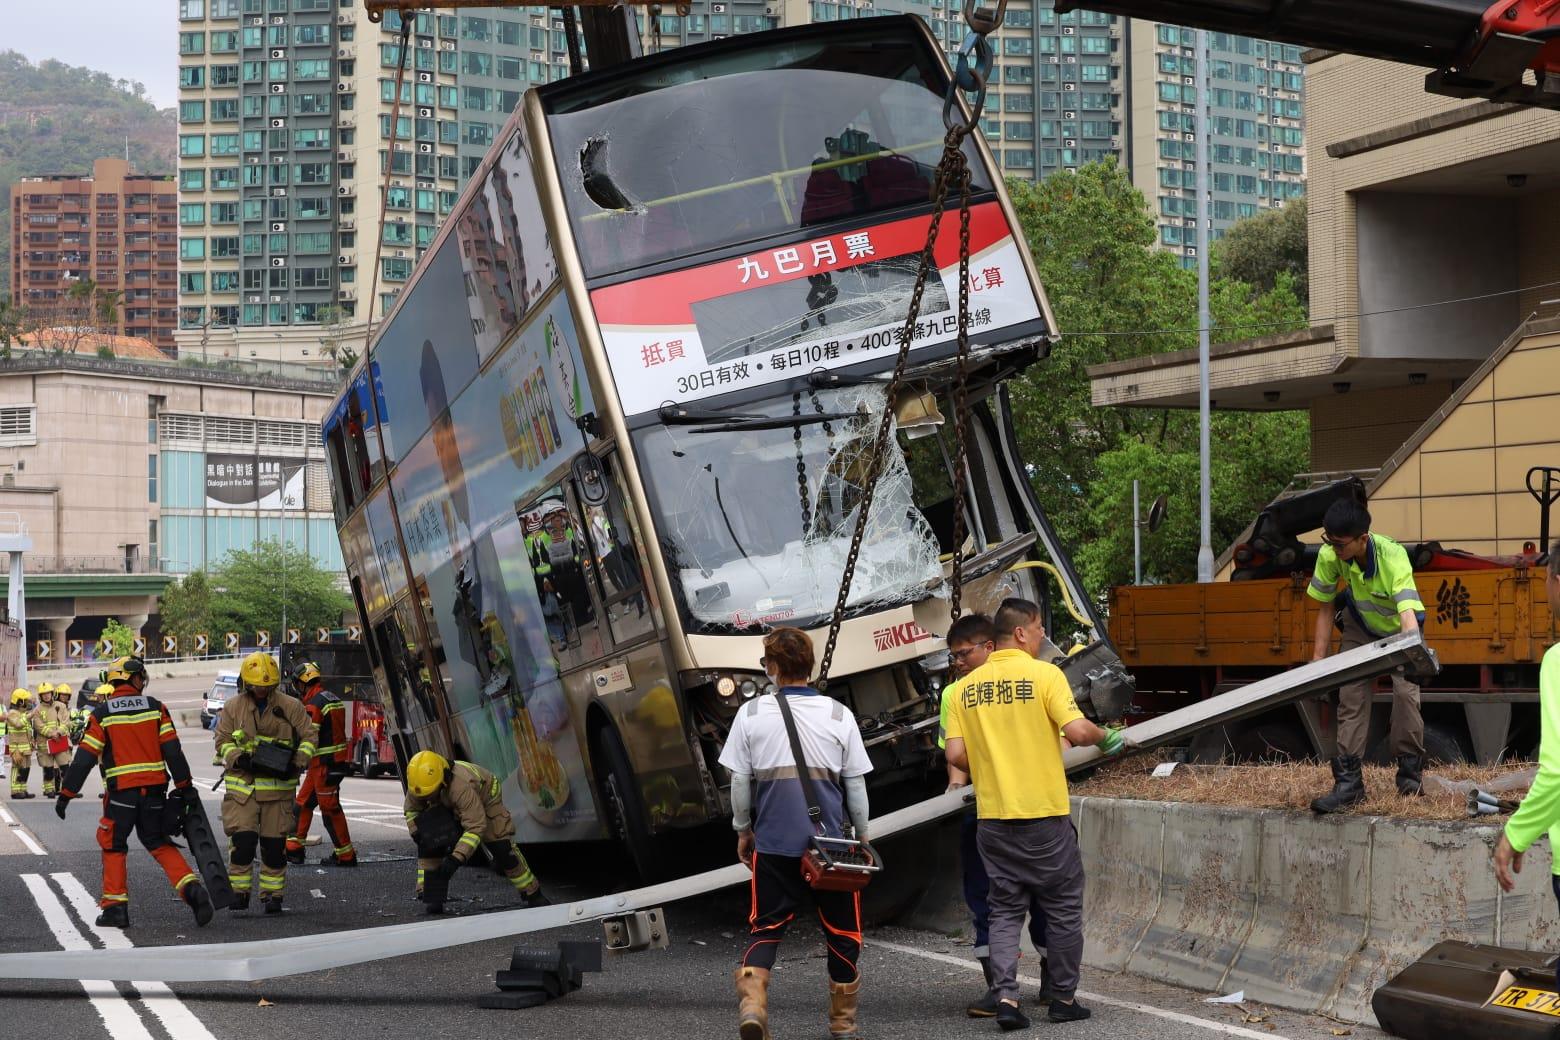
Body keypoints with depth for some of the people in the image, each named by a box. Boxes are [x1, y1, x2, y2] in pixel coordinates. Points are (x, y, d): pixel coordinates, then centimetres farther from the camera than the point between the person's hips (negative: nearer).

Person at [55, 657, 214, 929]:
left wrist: (66, 794, 3)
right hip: (154, 791, 2)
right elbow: (173, 750, 1)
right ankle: (192, 889, -4)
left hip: (121, 792, -2)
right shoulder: (155, 707, 4)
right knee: (160, 844, 14)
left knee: (113, 847, 12)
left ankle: (115, 907, 6)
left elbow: (84, 758, -3)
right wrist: (184, 786, 8)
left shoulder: (102, 714, 0)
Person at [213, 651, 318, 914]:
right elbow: (222, 740, 5)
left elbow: (309, 735, 5)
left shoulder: (290, 706, 2)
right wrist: (238, 758, -14)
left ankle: (272, 894, 15)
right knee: (242, 839, -10)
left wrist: (298, 763, -9)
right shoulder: (233, 707, 4)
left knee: (274, 843, 4)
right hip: (242, 785, 0)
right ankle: (238, 891, 3)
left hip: (278, 785, 0)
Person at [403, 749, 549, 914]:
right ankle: (431, 898, -8)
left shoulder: (461, 787, -48)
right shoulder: (418, 785, -28)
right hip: (446, 809, 5)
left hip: (485, 802, -5)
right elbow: (411, 810, -4)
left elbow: (475, 827, -47)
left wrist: (456, 858, -52)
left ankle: (532, 895, 6)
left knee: (503, 849, -10)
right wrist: (417, 833, -19)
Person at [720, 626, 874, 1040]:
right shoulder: (839, 715, -1)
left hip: (773, 845, 0)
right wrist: (862, 836, 16)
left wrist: (743, 831, 16)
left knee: (766, 929, 9)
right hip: (831, 843, 0)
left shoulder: (752, 714, -3)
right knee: (842, 933, 14)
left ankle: (751, 1002, -14)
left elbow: (740, 781, 1)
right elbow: (856, 785, 4)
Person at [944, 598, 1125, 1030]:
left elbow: (956, 754, 1)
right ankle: (1063, 999, 16)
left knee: (1005, 909, 10)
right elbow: (1077, 730, -18)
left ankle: (1006, 998, -3)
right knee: (1063, 908, 10)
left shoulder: (967, 687, 5)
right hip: (1045, 814, -4)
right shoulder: (1045, 674, -8)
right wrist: (1106, 737, 3)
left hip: (992, 816, 4)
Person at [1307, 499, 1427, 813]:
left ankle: (1410, 769, 0)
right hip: (1359, 629, 3)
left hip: (1397, 630, -3)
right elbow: (1325, 609, -12)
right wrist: (1318, 658, -14)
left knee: (1405, 692, -20)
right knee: (1351, 697, -8)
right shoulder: (1329, 556, -26)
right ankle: (1348, 782, -5)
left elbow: (1408, 611, -50)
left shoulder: (1393, 557, -38)